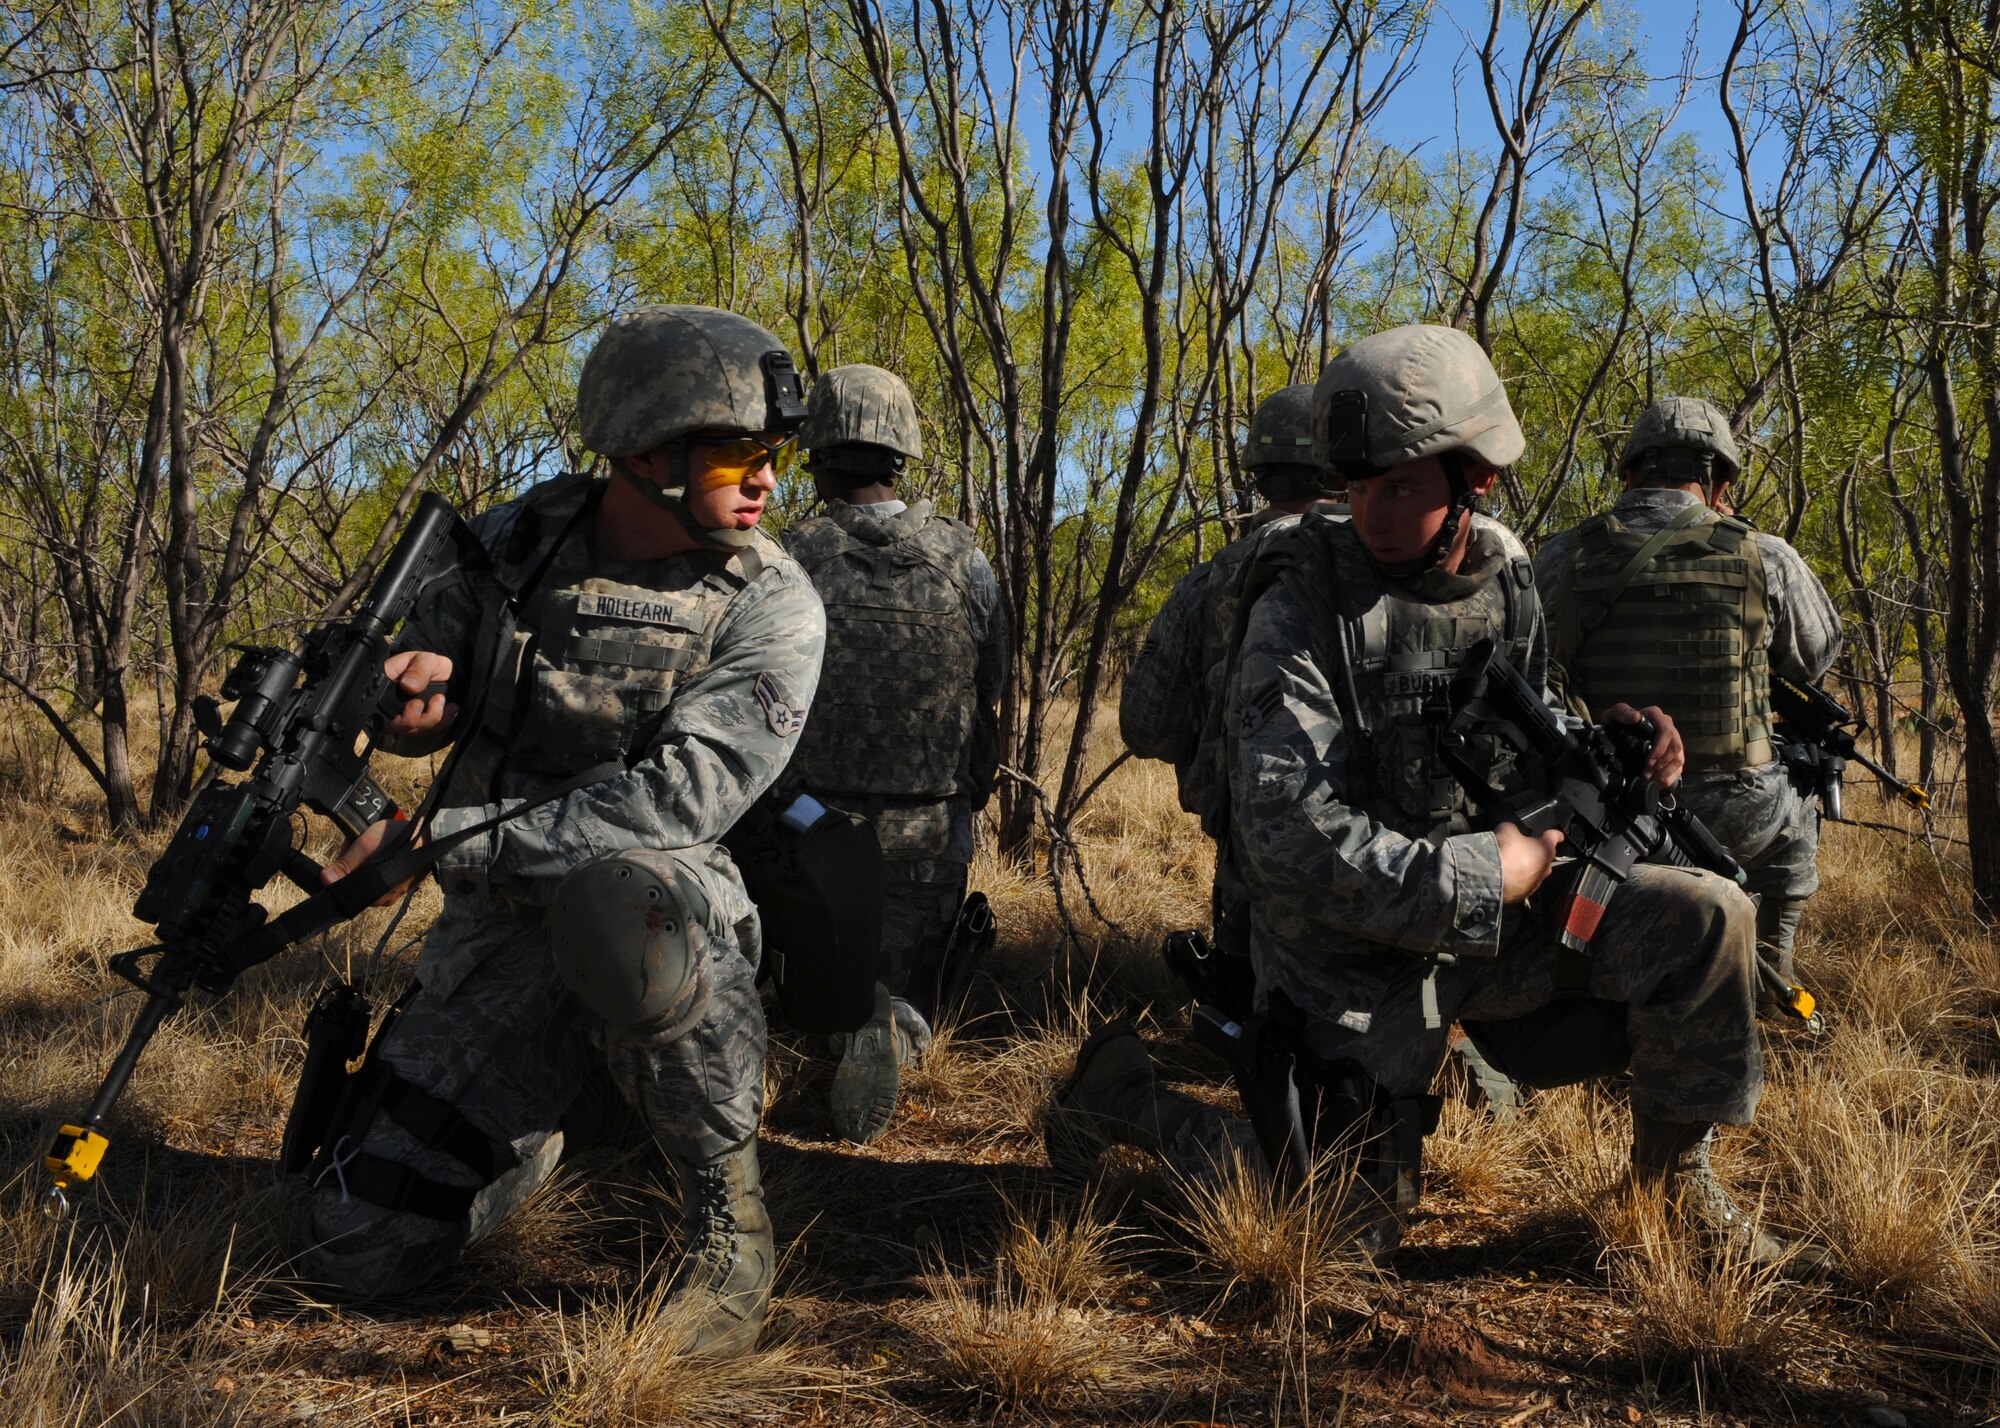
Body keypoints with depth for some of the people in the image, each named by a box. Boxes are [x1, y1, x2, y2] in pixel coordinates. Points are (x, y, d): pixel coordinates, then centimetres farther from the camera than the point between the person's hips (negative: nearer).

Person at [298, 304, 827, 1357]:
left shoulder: (771, 606, -12)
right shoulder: (516, 542, 1)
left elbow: (681, 800, -24)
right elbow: (415, 716, 15)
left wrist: (441, 834, -23)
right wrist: (419, 691, -12)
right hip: (497, 942, 4)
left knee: (616, 897, -42)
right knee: (355, 1250, -4)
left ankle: (729, 1215, -18)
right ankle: (524, 1139, 30)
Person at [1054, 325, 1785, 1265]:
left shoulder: (1508, 590, 2)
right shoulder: (1302, 613, -18)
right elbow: (1292, 834, -26)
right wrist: (1481, 876, -23)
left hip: (1496, 927, 5)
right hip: (1359, 954, -5)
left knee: (1706, 919, -11)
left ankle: (1674, 1171, 9)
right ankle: (1132, 1089, 18)